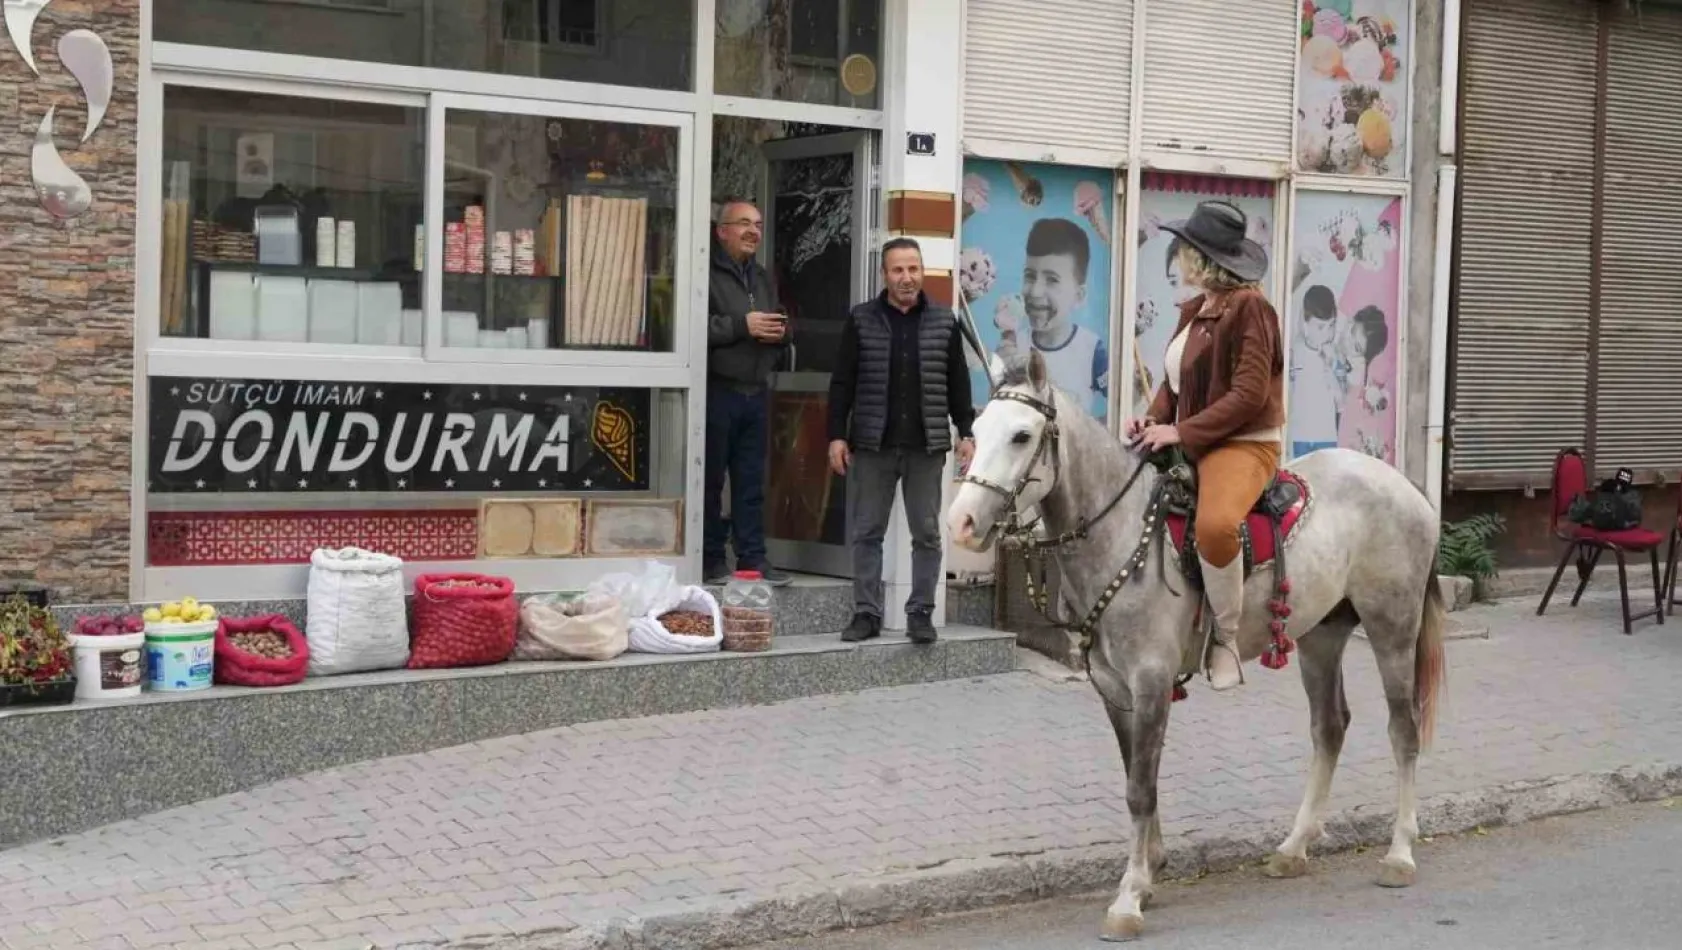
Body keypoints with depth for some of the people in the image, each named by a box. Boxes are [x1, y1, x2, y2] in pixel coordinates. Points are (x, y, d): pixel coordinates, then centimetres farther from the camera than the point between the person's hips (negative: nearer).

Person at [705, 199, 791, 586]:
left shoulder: (763, 279, 20)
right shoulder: (707, 274, -7)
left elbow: (781, 329, 28)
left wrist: (780, 333, 5)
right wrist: (743, 325, -17)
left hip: (756, 392, 7)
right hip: (717, 391, -7)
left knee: (751, 482, 9)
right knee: (710, 480, -1)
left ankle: (753, 558, 13)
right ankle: (710, 560, 6)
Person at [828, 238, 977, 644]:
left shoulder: (944, 322, 6)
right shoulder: (861, 320, 3)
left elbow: (958, 384, 10)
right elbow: (842, 383, 3)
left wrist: (966, 433, 2)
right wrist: (837, 435, -3)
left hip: (926, 447, 1)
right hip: (871, 445, 0)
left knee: (927, 534, 3)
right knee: (866, 533, 3)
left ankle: (921, 612, 12)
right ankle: (866, 612, 11)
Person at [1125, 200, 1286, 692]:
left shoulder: (1249, 307, -14)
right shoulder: (1193, 310, 12)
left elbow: (1249, 395, -20)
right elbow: (1174, 381, 17)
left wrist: (1181, 431, -23)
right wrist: (1153, 418, -5)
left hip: (1243, 445, -10)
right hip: (1189, 445, 10)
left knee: (1213, 525, -38)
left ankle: (1226, 638, -19)